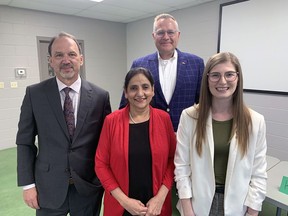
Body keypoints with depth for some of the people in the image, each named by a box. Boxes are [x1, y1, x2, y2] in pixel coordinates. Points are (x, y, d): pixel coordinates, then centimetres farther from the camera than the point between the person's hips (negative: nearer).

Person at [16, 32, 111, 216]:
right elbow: (25, 141, 0)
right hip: (48, 188, 0)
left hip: (88, 187, 0)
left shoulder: (100, 96, -6)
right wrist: (28, 184, -2)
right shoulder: (34, 94, -4)